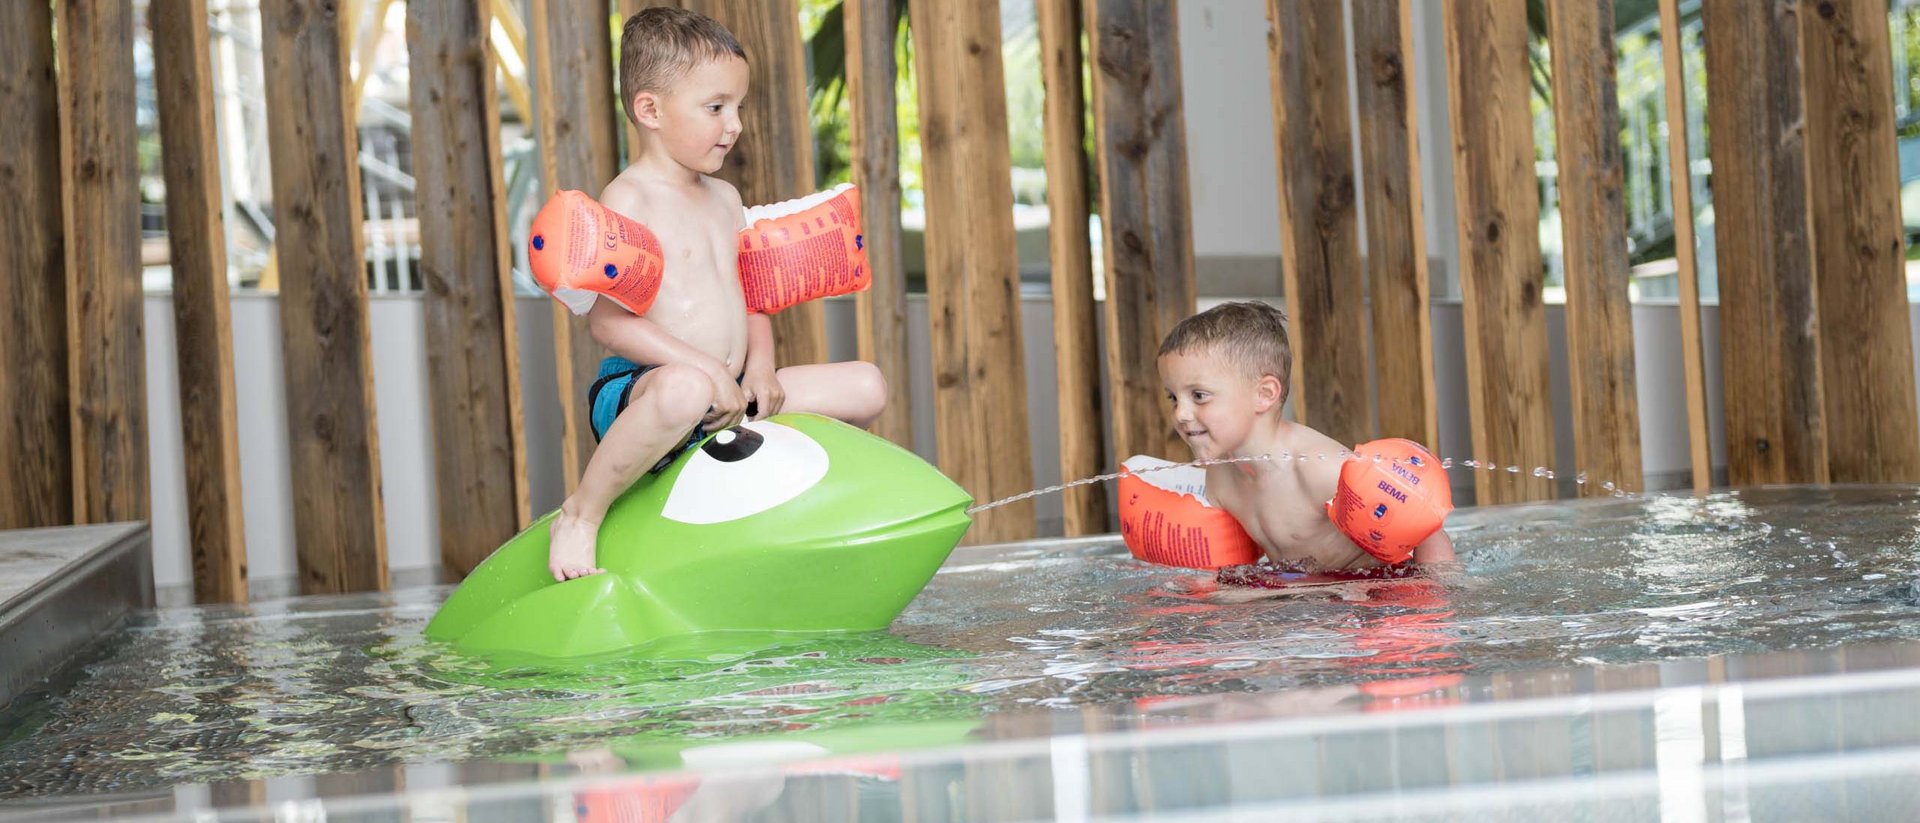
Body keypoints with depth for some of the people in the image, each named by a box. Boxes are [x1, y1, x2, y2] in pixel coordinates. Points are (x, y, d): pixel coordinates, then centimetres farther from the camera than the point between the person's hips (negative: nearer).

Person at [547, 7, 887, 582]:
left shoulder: (724, 199, 16)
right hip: (638, 385, -8)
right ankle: (582, 513, -22)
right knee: (684, 389, -44)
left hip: (730, 391, 8)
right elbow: (607, 321, -19)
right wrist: (707, 368, -24)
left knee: (865, 386, 5)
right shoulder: (628, 201, -10)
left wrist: (759, 364, 1)